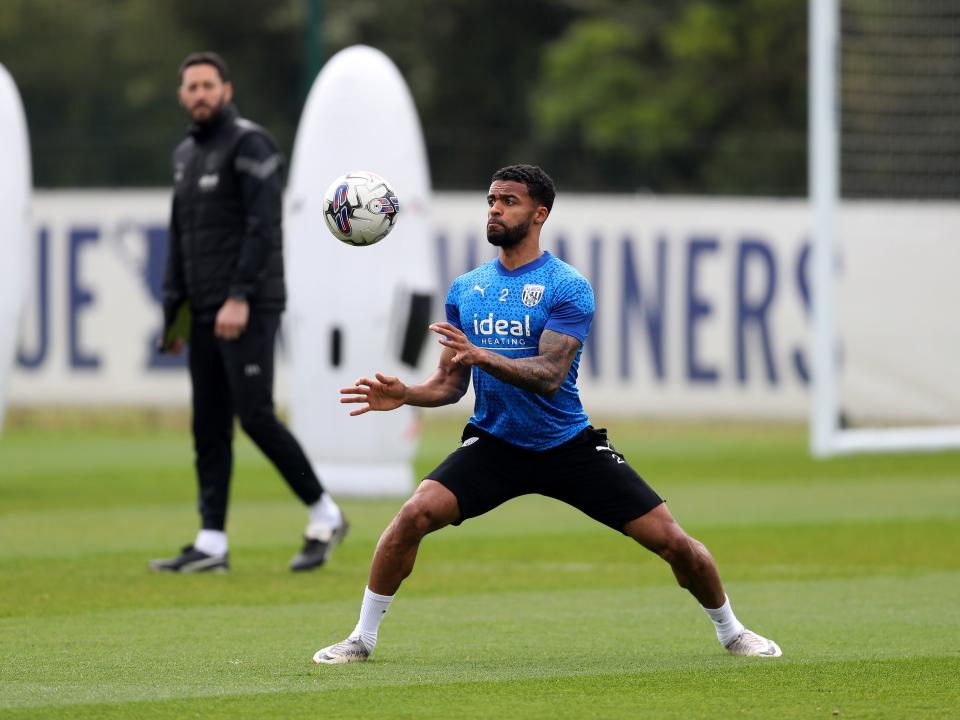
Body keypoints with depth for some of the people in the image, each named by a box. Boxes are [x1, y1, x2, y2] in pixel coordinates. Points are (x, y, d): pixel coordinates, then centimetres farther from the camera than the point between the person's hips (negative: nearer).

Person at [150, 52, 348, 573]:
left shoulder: (248, 144, -8)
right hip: (206, 312, 8)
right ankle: (211, 543, 4)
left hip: (249, 308, -8)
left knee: (255, 415, -12)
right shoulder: (185, 154, 18)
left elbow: (262, 226, -16)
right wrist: (173, 308, 16)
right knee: (209, 426, 4)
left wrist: (240, 298, -23)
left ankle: (324, 515, 0)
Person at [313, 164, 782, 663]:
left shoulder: (567, 288, -11)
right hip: (492, 445, 2)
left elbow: (549, 376, -22)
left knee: (669, 539, -6)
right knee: (415, 513, -22)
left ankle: (730, 631, 19)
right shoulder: (465, 290, 4)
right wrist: (405, 394, -13)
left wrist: (481, 355, -36)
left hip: (569, 447, -2)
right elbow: (451, 382, 7)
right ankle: (362, 638, -9)